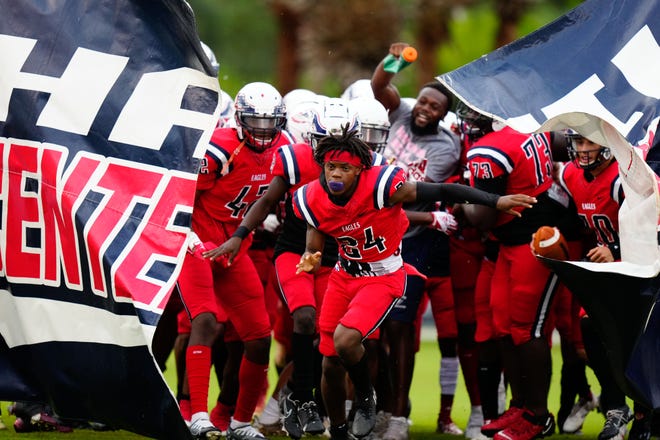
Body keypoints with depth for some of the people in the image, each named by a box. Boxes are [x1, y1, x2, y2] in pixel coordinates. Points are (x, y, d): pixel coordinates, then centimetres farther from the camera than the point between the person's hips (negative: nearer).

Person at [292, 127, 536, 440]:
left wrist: (496, 202, -27)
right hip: (345, 276, 5)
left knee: (345, 340, -28)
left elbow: (442, 191, -23)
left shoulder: (380, 187, -27)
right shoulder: (313, 200, -12)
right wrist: (310, 262, -25)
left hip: (382, 279, -5)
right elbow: (313, 250, 1)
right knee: (331, 365, 9)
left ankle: (365, 397, 3)